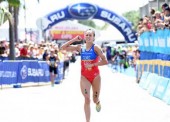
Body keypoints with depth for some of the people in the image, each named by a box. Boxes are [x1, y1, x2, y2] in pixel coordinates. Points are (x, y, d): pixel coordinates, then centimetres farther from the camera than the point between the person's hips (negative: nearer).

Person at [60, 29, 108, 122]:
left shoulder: (96, 48, -11)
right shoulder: (80, 47, -1)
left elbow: (105, 61, -17)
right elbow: (63, 48, -1)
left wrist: (92, 65, -21)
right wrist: (74, 40, -8)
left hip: (95, 76, -1)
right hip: (84, 77, 1)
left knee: (95, 100, 12)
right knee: (87, 99, -10)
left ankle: (98, 102, 51)